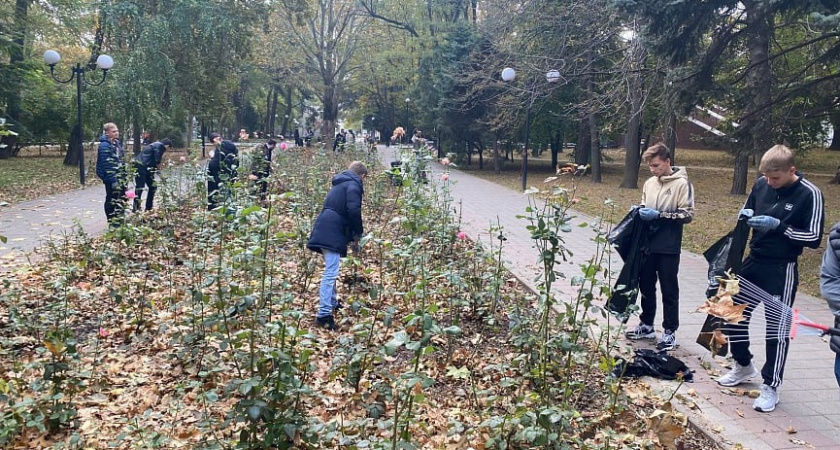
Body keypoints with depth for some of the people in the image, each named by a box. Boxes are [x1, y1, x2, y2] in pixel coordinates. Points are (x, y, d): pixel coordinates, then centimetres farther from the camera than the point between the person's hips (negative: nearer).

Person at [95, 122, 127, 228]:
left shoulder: (117, 142, 11)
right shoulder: (105, 145, -16)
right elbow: (106, 164, -21)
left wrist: (125, 175, 16)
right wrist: (112, 180, -24)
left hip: (120, 177, 9)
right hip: (112, 177, -9)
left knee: (123, 199, 15)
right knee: (112, 200, 1)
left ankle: (120, 221, 27)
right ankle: (113, 223, 9)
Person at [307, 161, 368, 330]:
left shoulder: (341, 184, 26)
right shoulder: (353, 185, -4)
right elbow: (354, 210, -18)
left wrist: (352, 235, 25)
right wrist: (357, 234, -6)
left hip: (326, 230, 10)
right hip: (332, 232, -10)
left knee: (331, 271, 24)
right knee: (331, 273, -12)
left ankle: (332, 302, 39)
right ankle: (324, 314, -14)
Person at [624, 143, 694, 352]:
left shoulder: (682, 184, -8)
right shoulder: (649, 183, 9)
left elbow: (688, 214, -12)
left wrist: (659, 215, -19)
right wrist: (641, 211, -1)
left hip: (668, 247, -6)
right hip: (648, 244, 6)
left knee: (669, 291, 3)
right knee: (646, 286, 14)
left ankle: (669, 332, 13)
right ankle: (646, 325, 27)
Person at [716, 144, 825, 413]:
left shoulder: (809, 194, -14)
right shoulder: (761, 185, 1)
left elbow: (814, 238, -13)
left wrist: (778, 226, -23)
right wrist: (745, 216, -8)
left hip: (781, 271, -6)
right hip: (753, 263, 6)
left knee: (777, 327, 1)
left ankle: (770, 387, 14)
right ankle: (743, 366, 34)